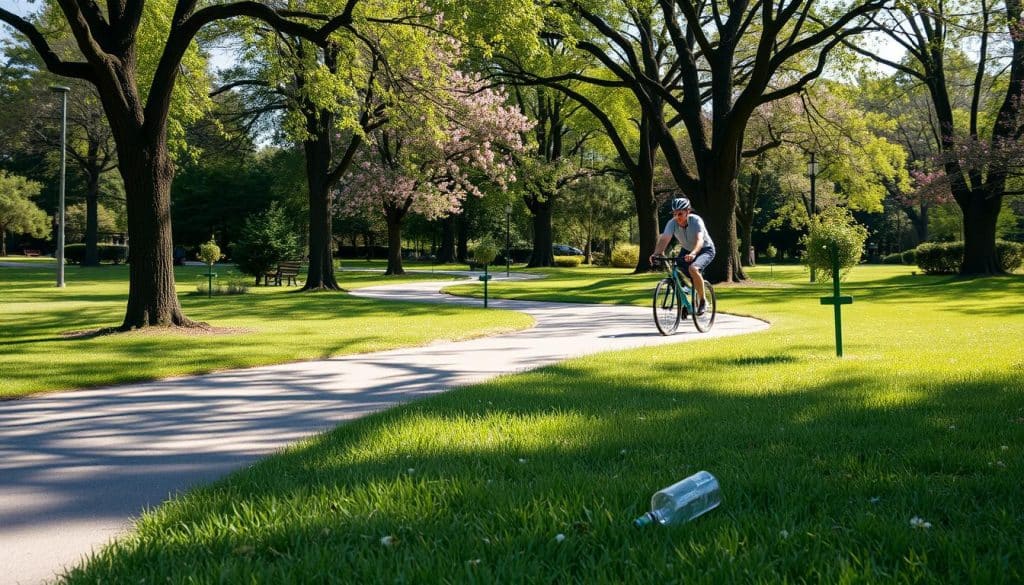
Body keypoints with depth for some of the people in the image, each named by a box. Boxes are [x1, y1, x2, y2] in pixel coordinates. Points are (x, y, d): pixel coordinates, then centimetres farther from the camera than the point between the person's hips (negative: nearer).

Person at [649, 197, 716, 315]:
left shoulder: (696, 220, -30)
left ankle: (703, 302, -18)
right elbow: (664, 239, -31)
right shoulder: (672, 223, -20)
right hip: (687, 250, 6)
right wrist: (656, 254, -50)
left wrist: (693, 254, -63)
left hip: (705, 249, -5)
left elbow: (700, 240, -44)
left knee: (693, 268, -33)